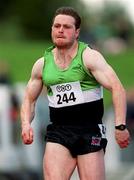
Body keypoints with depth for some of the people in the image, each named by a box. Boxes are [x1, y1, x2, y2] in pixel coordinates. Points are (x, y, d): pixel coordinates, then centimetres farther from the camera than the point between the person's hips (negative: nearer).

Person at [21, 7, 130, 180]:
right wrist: (26, 124, 2)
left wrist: (120, 126, -24)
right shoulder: (42, 64, 10)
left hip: (90, 132, -3)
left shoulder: (89, 57, -3)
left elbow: (117, 88, -13)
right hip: (58, 132, 3)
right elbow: (29, 100, 23)